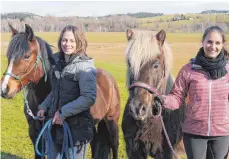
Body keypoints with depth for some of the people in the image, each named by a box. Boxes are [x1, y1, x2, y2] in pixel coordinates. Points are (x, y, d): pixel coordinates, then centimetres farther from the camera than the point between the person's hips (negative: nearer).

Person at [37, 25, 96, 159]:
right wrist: (44, 107, 5)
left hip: (76, 127, -7)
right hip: (55, 124, 7)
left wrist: (63, 112, -23)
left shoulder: (85, 66, -16)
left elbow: (89, 98, -24)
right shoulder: (58, 62, 7)